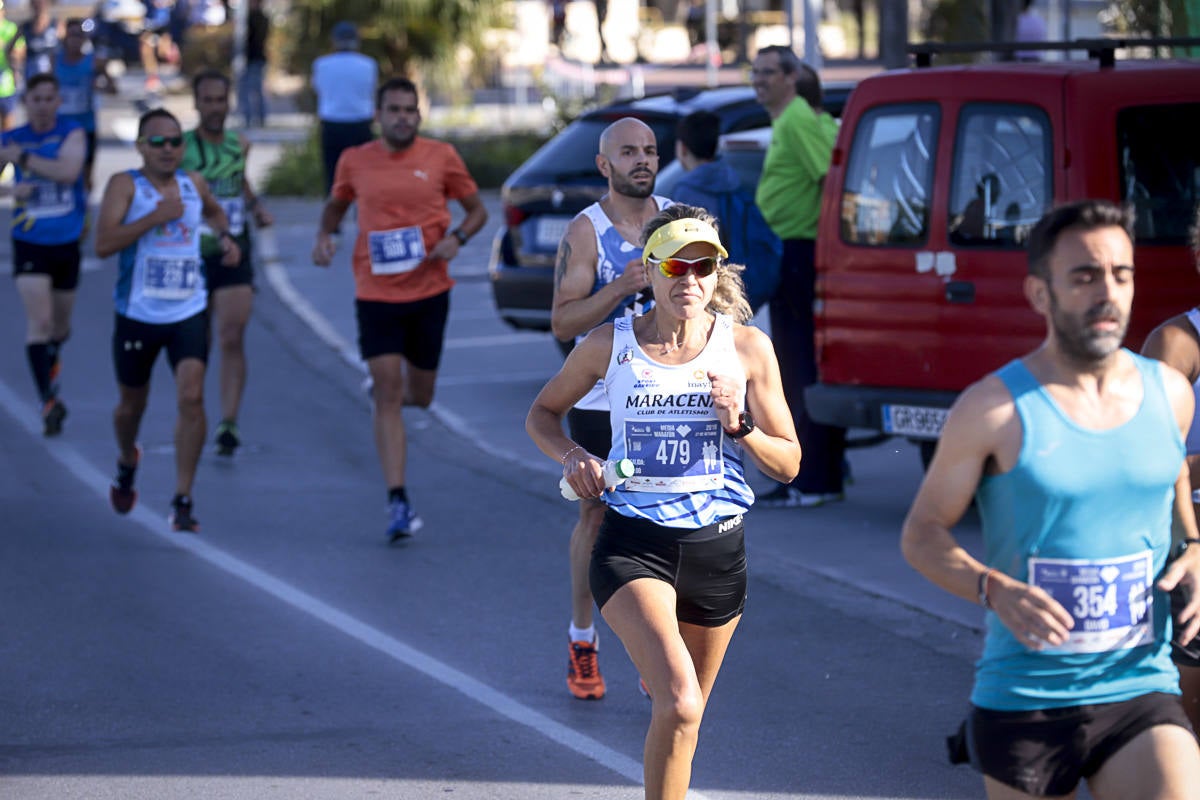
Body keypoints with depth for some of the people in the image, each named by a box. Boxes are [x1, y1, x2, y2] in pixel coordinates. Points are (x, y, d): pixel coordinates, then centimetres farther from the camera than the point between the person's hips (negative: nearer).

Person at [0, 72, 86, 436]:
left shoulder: (71, 134, -5)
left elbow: (68, 171, -23)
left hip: (67, 242, 1)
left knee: (60, 324, 16)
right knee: (38, 320, -15)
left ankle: (52, 357, 51)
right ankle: (48, 400, -16)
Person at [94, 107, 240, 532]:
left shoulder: (193, 185, 6)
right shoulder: (125, 185, -8)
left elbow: (214, 211, 31)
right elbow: (103, 243, -21)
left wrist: (225, 235, 10)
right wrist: (156, 217, -25)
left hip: (189, 312, 2)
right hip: (137, 315, -2)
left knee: (191, 397, -16)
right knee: (132, 404, 15)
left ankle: (182, 500, -11)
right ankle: (127, 461, 49)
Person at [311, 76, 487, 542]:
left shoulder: (441, 157, -1)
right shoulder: (355, 162, 2)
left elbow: (477, 210, 8)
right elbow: (336, 204, 19)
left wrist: (457, 238, -12)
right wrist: (325, 236, -1)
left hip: (429, 292, 1)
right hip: (376, 292, -1)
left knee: (419, 397, 12)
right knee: (387, 396, -10)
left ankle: (400, 390, 51)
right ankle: (398, 502, -11)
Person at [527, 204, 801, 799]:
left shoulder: (748, 347, 1)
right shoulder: (611, 344, -1)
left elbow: (788, 463, 5)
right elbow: (542, 414, 14)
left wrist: (738, 426, -14)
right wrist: (572, 456, -7)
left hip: (717, 547, 3)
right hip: (633, 545, -2)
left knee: (682, 710, 15)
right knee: (679, 705, -24)